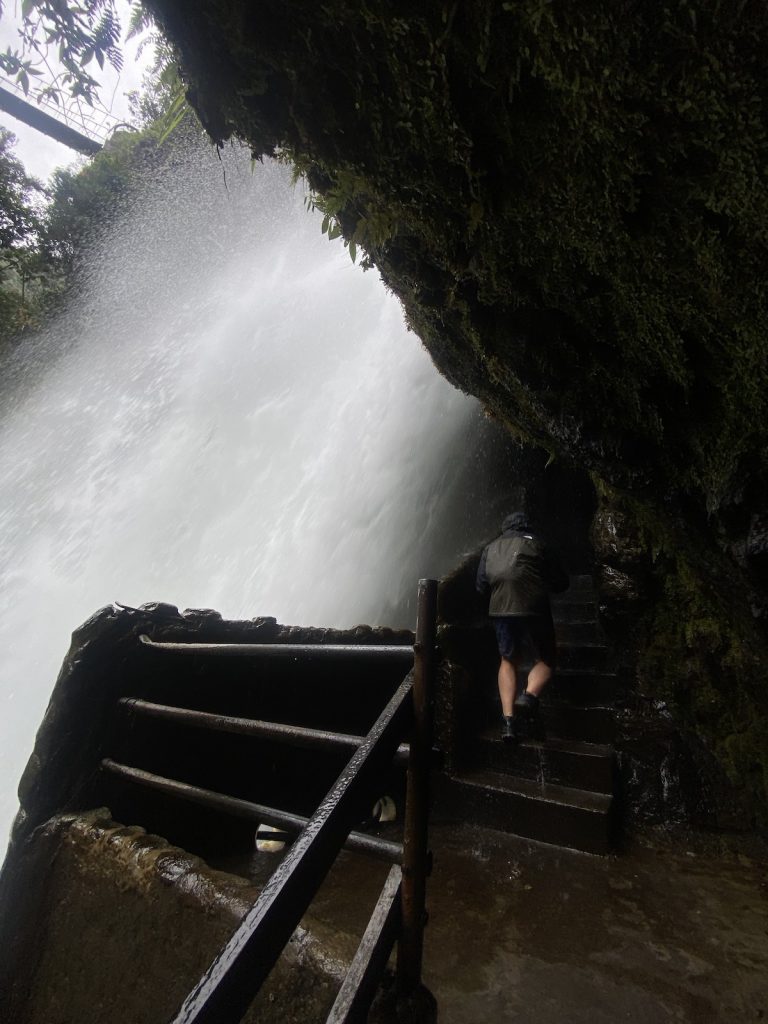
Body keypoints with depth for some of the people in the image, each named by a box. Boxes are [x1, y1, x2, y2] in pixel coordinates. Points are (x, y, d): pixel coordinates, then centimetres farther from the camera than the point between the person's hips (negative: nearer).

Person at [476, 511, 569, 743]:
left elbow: (481, 587, 14)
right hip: (533, 610, -3)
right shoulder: (535, 545, 5)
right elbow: (561, 583, 7)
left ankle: (508, 717, 4)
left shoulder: (490, 549, 14)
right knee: (545, 661, 14)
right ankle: (530, 695, -14)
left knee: (508, 661, 17)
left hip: (500, 611, 3)